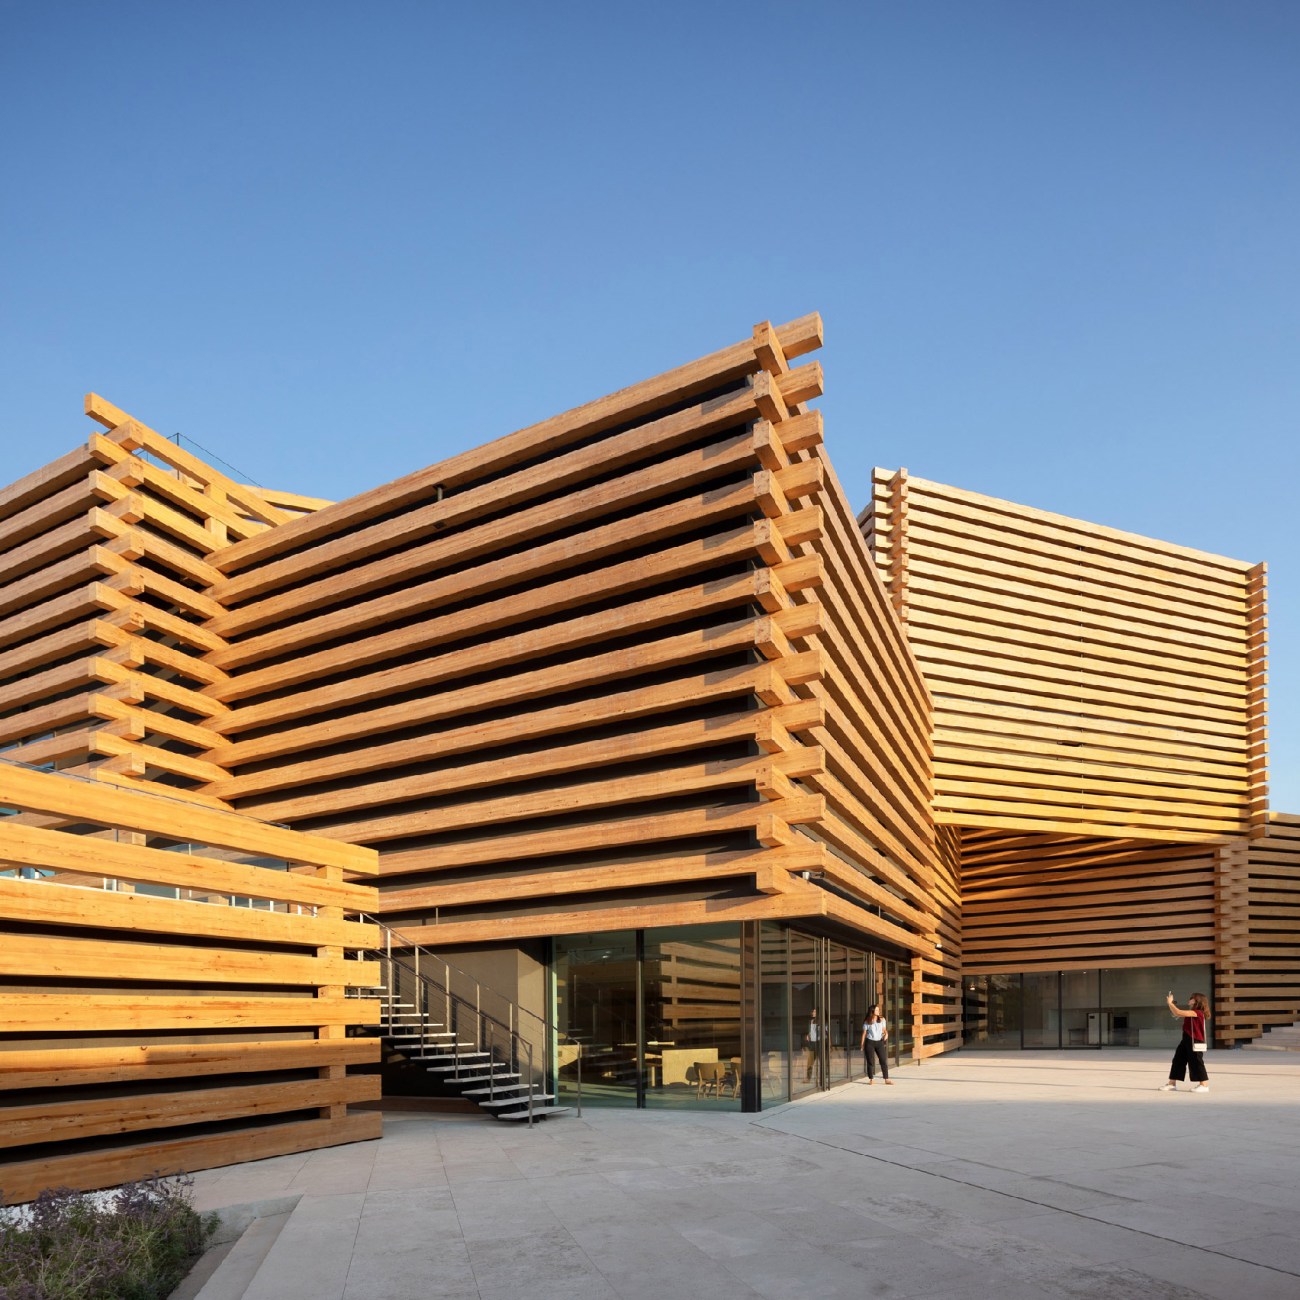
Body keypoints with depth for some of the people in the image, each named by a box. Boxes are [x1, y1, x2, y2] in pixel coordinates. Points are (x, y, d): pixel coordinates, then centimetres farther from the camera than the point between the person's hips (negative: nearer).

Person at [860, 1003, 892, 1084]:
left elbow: (884, 1029, 14)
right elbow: (864, 1033, 2)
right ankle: (871, 1079, 13)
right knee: (871, 1062, 2)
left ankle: (887, 1079, 5)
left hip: (879, 1042, 3)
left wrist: (886, 1034, -9)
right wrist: (862, 1045, 2)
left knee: (884, 1060, -2)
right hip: (870, 1042, -2)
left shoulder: (882, 1019, 5)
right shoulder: (867, 1022, -3)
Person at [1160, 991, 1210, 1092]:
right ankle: (1172, 1084, 15)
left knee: (1196, 1063, -3)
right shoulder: (1191, 1013, 14)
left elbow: (1179, 1013, -26)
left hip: (1195, 1042, -10)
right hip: (1186, 1040, 10)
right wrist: (1171, 1004, 7)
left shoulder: (1197, 1012, -18)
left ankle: (1204, 1085, 8)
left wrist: (1170, 1003, -17)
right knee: (1177, 1060, 10)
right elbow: (1175, 1015, 18)